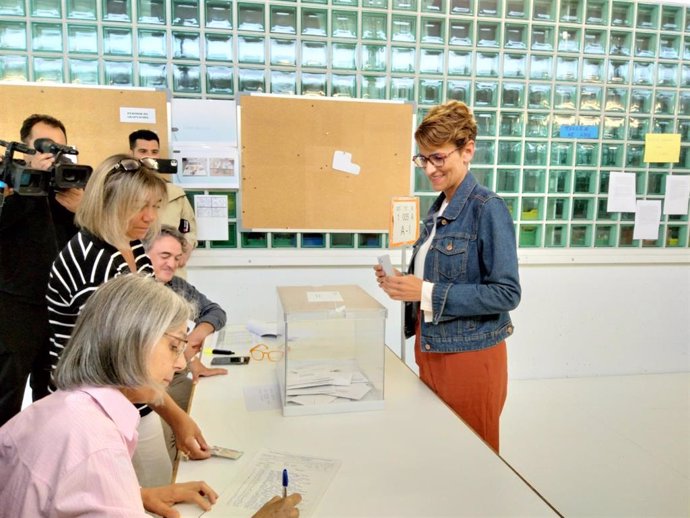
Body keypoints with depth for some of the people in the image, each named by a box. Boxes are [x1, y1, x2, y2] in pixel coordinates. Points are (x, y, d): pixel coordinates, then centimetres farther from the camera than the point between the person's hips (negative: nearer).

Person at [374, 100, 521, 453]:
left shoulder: (488, 209, -15)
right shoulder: (437, 209, 8)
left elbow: (507, 293, -20)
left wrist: (427, 292, -24)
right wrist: (403, 284, -4)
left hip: (470, 355, -7)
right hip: (431, 349, 8)